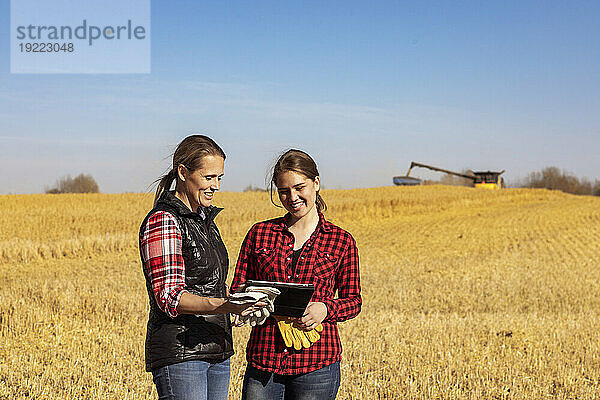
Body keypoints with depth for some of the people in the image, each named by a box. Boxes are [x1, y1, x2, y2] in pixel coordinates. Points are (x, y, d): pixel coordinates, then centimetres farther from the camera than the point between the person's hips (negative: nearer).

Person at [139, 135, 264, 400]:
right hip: (180, 354, -8)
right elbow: (169, 297, -20)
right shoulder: (163, 221, -12)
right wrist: (226, 306, -33)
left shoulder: (204, 219, 15)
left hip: (217, 353, 8)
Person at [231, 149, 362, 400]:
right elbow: (237, 288, 10)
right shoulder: (260, 233, 7)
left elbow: (353, 300, 8)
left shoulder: (341, 241, 4)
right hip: (263, 360, 1)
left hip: (316, 364, -1)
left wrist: (325, 309, -12)